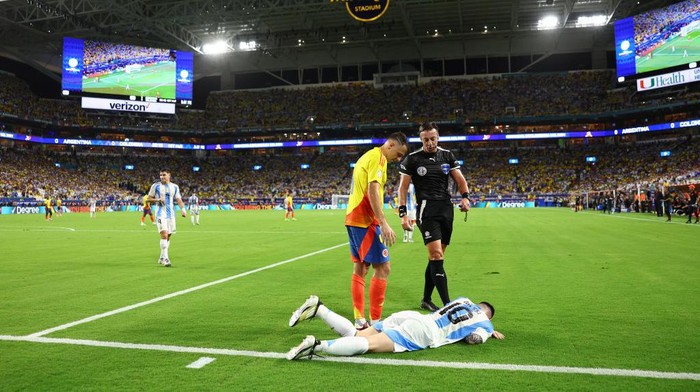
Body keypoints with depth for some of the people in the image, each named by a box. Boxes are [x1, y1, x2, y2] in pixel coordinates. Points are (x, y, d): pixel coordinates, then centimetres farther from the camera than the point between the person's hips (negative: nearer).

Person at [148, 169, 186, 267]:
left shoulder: (175, 187, 9)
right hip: (160, 214, -4)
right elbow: (149, 198, 4)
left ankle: (162, 258, 22)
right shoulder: (155, 186, 1)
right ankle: (165, 258, -15)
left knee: (168, 237, 9)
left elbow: (179, 199, 4)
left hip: (171, 214, 4)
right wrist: (158, 200, -14)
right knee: (164, 235, -18)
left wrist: (183, 209, -12)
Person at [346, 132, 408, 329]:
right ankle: (375, 320, -5)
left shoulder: (367, 156, 20)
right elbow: (373, 191, -21)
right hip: (365, 220, -10)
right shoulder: (378, 157, -10)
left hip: (353, 218, 10)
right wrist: (384, 224, -26)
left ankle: (359, 320, 15)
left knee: (360, 268, 11)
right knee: (383, 267, -7)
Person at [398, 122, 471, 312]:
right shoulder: (412, 159, 1)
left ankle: (426, 300, 21)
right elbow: (403, 187, 2)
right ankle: (447, 304, -16)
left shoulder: (447, 156, 12)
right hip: (426, 211, -4)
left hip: (446, 209, 5)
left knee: (435, 257, 8)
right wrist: (403, 213, -7)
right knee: (436, 256, -16)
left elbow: (459, 179, 9)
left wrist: (465, 196, -11)